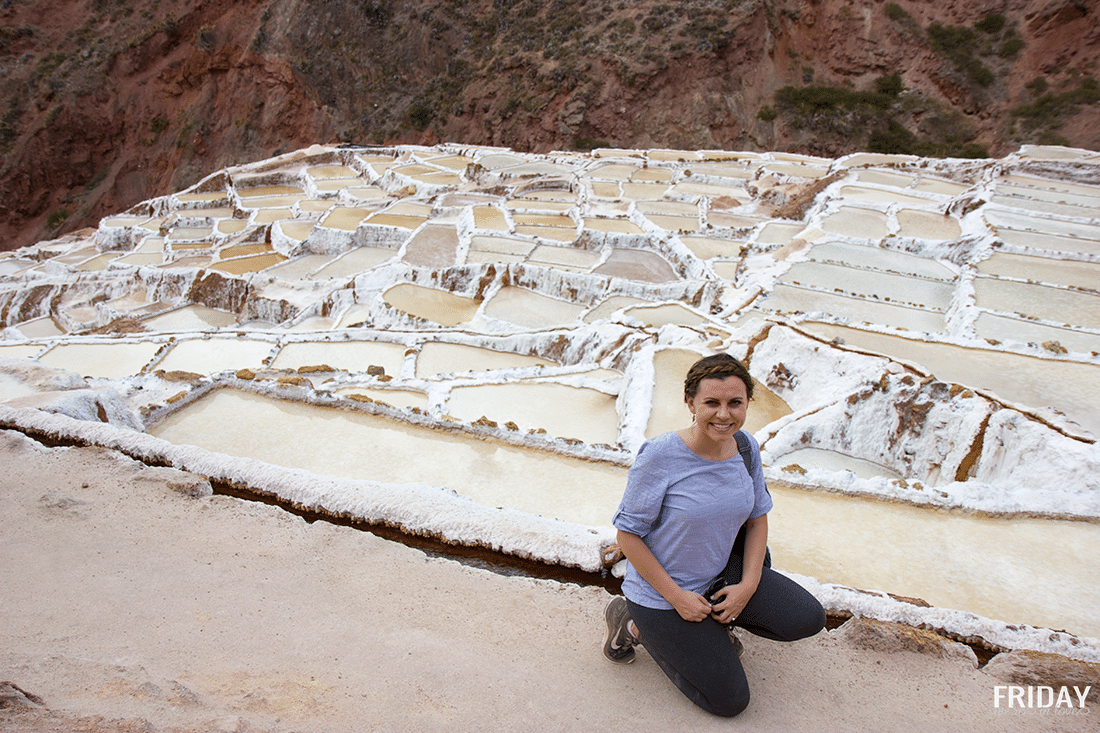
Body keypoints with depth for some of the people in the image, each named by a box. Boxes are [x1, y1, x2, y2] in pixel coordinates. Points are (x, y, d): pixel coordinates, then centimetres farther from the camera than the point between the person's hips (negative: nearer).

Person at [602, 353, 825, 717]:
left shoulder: (747, 448, -10)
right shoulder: (660, 455, -28)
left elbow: (757, 518, 4)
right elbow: (628, 534, -20)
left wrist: (748, 586, -7)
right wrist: (676, 596, -18)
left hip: (719, 576, 6)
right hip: (661, 594, -5)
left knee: (808, 619, -4)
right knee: (730, 701, 2)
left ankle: (716, 619, 16)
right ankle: (635, 624, 14)